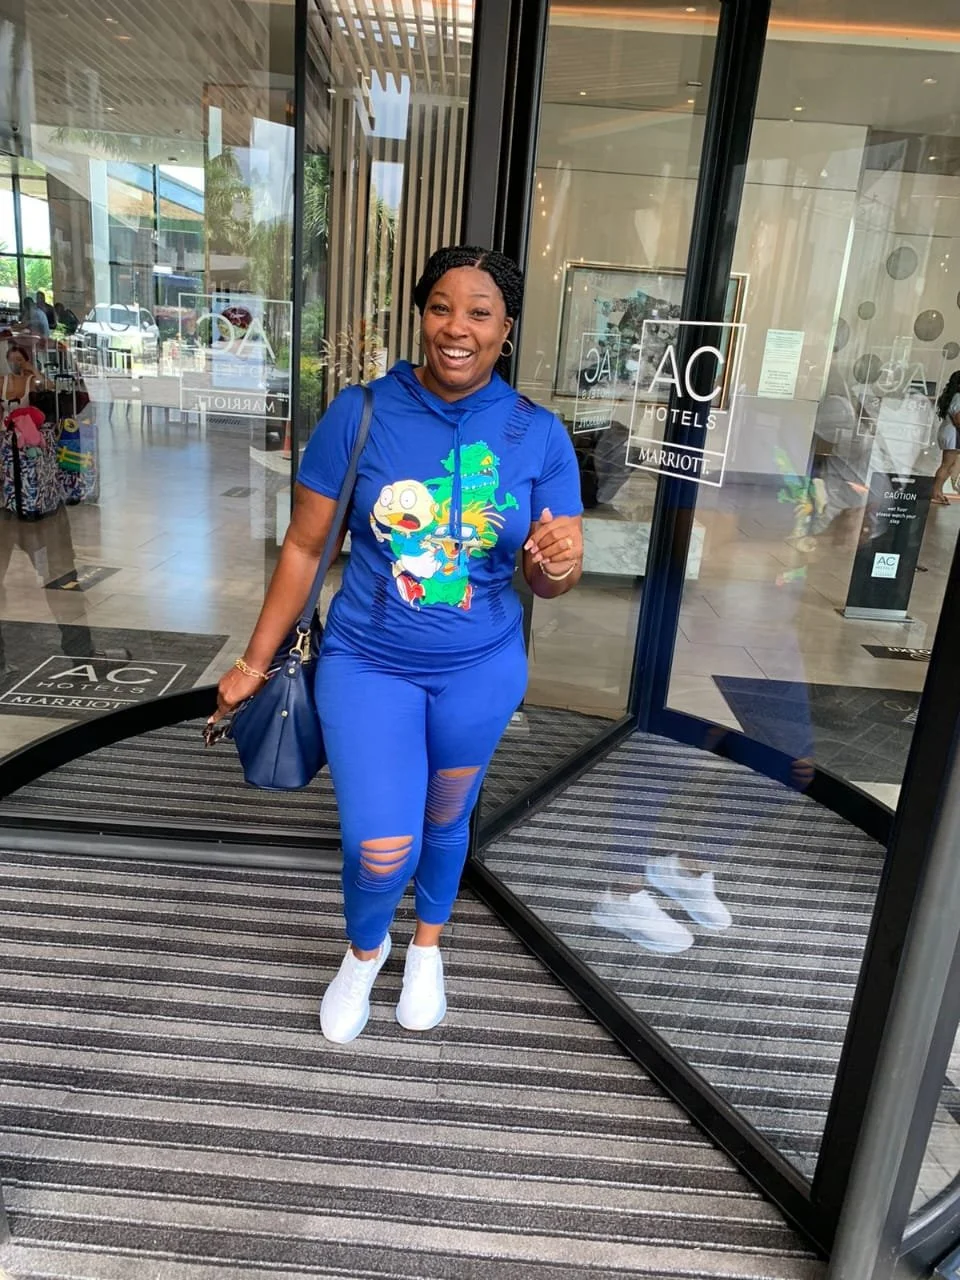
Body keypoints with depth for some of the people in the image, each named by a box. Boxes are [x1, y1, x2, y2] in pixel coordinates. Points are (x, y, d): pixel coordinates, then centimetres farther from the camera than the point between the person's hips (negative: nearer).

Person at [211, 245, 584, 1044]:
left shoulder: (538, 435, -9)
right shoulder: (360, 413, -12)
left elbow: (553, 579, -6)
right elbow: (306, 546, -5)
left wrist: (558, 563, -31)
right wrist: (257, 661, 0)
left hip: (482, 670, 2)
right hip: (368, 662, -1)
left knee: (445, 819, 21)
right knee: (382, 848, -6)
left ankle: (428, 945, 52)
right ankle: (365, 948, 32)